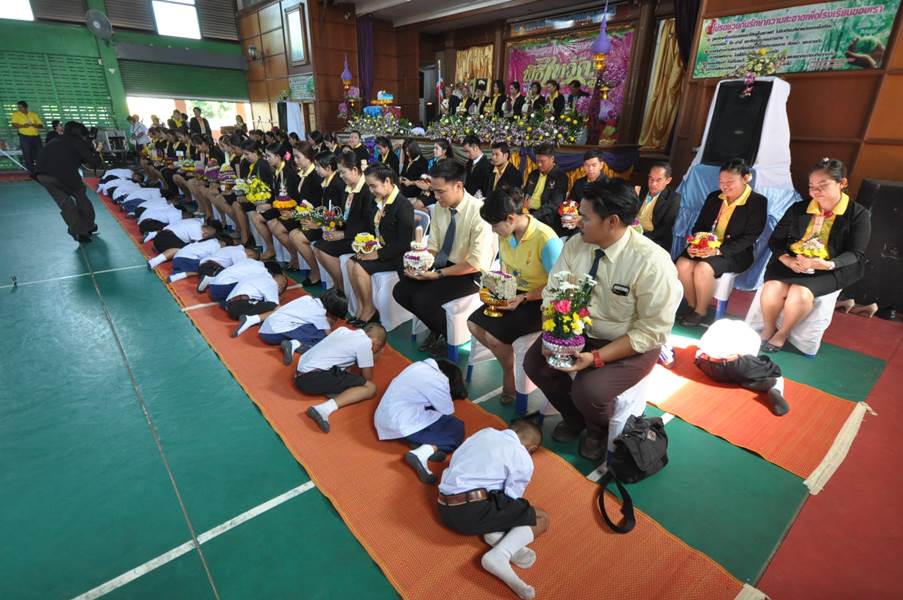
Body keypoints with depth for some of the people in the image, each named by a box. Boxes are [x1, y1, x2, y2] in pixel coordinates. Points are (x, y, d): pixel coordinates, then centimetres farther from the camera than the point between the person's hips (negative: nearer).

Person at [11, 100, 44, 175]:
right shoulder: (16, 114, 5)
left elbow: (41, 125, 4)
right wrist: (23, 126, -23)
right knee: (28, 155, -4)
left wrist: (33, 125, -14)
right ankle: (31, 172, -1)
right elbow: (14, 125, -6)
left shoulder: (34, 114, 10)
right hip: (25, 137, -2)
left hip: (36, 136, 2)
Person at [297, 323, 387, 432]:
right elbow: (368, 377, 5)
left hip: (301, 376, 9)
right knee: (370, 388, -8)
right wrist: (373, 357, 22)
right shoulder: (365, 342, -4)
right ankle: (325, 408, -24)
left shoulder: (343, 330, 17)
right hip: (313, 377, -9)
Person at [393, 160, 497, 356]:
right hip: (442, 265, 7)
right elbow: (434, 246, 8)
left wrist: (439, 274, -23)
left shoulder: (478, 211, -23)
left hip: (470, 274, -7)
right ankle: (436, 329, 16)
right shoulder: (439, 207, -2)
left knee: (423, 298, -24)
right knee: (401, 291, -6)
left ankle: (450, 337, 6)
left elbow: (477, 264, -22)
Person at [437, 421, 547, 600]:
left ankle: (495, 533, -1)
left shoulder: (486, 432, 16)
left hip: (445, 509, 7)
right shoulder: (524, 460, 1)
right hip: (472, 512, -7)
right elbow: (511, 501, 5)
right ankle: (499, 555, -16)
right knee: (541, 518, 5)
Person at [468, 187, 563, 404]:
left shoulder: (546, 240, -27)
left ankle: (510, 371, 12)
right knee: (474, 323, -5)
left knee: (493, 335, -20)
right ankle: (509, 360, 16)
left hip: (539, 301, -7)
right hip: (513, 293, 7)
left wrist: (523, 298, -25)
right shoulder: (505, 233, -5)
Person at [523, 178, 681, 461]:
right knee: (534, 362, -10)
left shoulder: (652, 263, -25)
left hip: (632, 344, -5)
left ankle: (598, 429, 14)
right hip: (578, 330, 6)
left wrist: (596, 357, -28)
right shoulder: (576, 244, -9)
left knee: (588, 390, -26)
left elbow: (652, 331, -20)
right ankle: (574, 416, 20)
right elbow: (553, 294, -4)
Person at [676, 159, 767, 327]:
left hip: (733, 254, -4)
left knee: (702, 268, -32)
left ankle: (701, 311, -9)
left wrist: (718, 251, -25)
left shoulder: (758, 202, -4)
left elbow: (749, 238, -12)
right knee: (682, 265, -25)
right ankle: (691, 305, -5)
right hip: (704, 248, 5)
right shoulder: (713, 197, 11)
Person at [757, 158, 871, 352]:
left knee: (800, 294, -32)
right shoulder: (798, 209, 6)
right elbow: (775, 239, 6)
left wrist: (827, 264, -28)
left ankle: (782, 334, -5)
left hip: (830, 269, -2)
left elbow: (856, 255, -6)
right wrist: (786, 259, -15)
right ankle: (768, 329, -1)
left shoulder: (859, 214, -2)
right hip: (791, 262, 2)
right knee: (772, 289, -29)